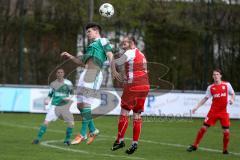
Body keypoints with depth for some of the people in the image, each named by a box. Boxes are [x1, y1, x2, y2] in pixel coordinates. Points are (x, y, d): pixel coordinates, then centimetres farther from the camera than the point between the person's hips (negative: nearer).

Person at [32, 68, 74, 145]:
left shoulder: (68, 83, -2)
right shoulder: (53, 84, 4)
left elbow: (72, 93, 5)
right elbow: (50, 95, 13)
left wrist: (69, 98, -15)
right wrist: (47, 100, -6)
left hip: (64, 106, 0)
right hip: (54, 106, 0)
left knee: (71, 123, -10)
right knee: (46, 122, -14)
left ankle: (67, 140, 10)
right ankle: (38, 138, -6)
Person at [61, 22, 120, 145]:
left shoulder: (102, 41, 7)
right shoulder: (91, 46, 32)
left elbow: (110, 55, -9)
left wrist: (113, 69, -25)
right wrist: (70, 57, 24)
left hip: (93, 73, -9)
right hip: (85, 75, 9)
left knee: (85, 104, -12)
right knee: (80, 104, 5)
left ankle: (83, 134, -9)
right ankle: (92, 130, 14)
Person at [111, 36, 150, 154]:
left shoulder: (130, 52, -6)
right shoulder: (141, 54, 19)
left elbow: (117, 62, -6)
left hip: (133, 87, -8)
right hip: (144, 87, 8)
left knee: (124, 113, 0)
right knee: (137, 116, 6)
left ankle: (120, 140, 0)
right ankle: (135, 143, 2)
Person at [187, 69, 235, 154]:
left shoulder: (227, 85, -1)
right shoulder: (211, 87, 1)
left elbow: (232, 94, 11)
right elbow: (205, 98, 7)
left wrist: (232, 99, -11)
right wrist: (196, 107, 0)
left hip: (223, 112, 0)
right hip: (213, 111, 1)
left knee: (226, 132, -4)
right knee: (203, 128, -4)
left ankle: (225, 150, 15)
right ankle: (194, 146, 7)